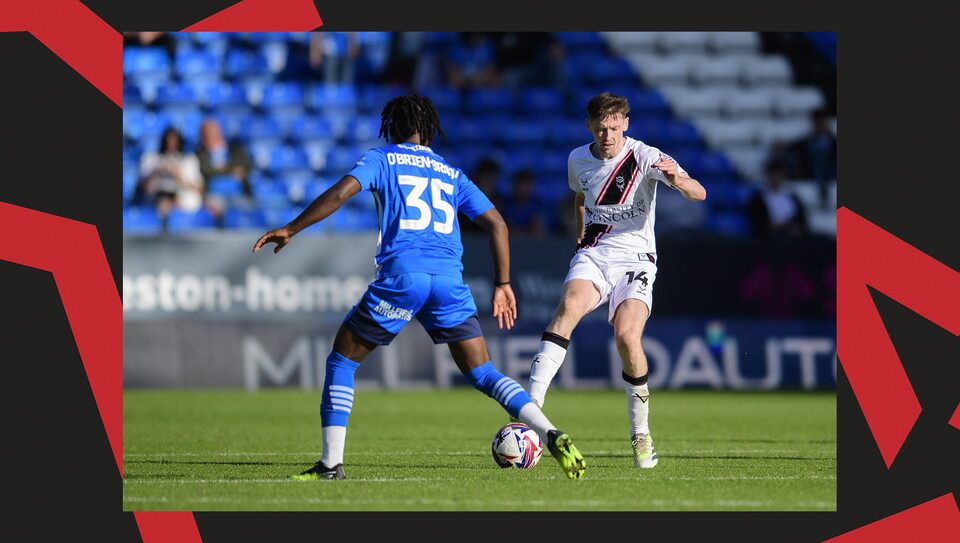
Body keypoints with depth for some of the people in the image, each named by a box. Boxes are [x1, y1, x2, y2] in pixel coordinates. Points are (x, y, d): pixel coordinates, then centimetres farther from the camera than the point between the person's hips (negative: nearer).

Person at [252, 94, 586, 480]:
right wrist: (502, 285, 22)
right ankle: (552, 436, -13)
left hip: (400, 275, -3)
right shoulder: (452, 174, 24)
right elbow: (497, 224, 17)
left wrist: (290, 230, 2)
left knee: (341, 361, 11)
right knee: (483, 376, 7)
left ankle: (331, 463, 3)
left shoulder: (382, 159, 13)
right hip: (450, 281, 4)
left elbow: (340, 193, -3)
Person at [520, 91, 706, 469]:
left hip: (635, 259, -3)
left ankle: (641, 434, -1)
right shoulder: (578, 160, 5)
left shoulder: (644, 157, -10)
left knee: (626, 336, -23)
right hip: (592, 255, 3)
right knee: (569, 305, -30)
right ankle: (531, 406, -38)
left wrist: (677, 180, -42)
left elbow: (699, 194, -21)